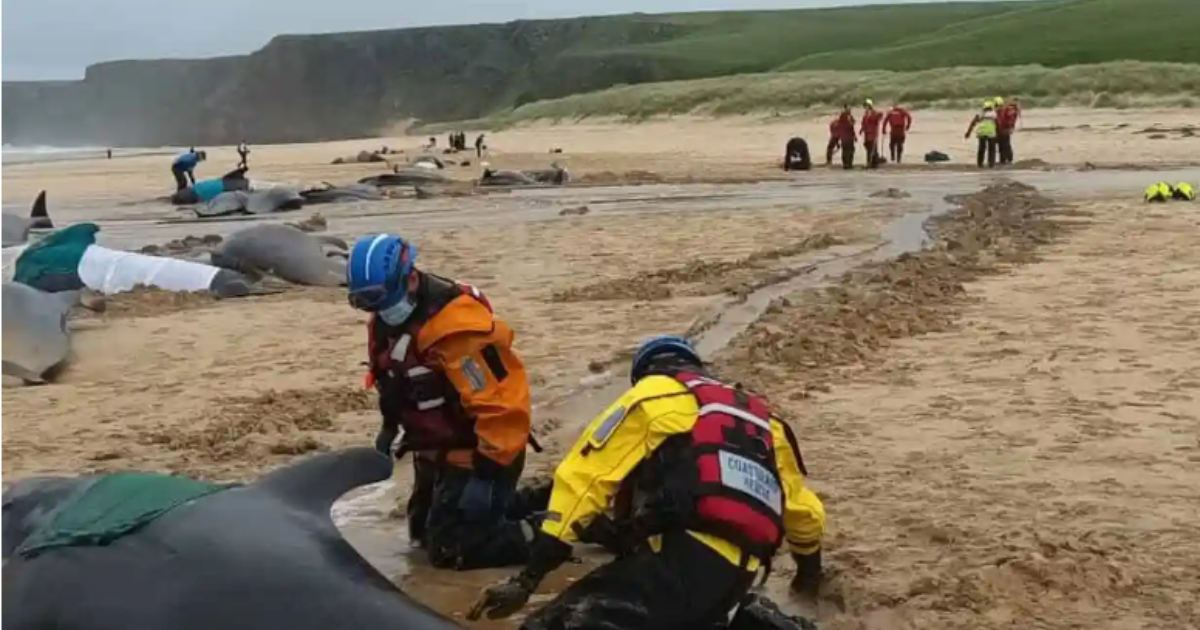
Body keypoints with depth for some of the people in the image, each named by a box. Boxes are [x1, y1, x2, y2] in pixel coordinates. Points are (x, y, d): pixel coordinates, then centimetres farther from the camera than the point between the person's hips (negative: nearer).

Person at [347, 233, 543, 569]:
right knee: (424, 532, 22)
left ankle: (541, 532, -3)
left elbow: (502, 396, -31)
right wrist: (390, 425, 17)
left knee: (449, 548, -13)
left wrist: (491, 461, -27)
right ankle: (514, 504, 25)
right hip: (436, 450, 10)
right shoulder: (386, 322, 1)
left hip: (475, 452, -10)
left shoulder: (456, 324, -30)